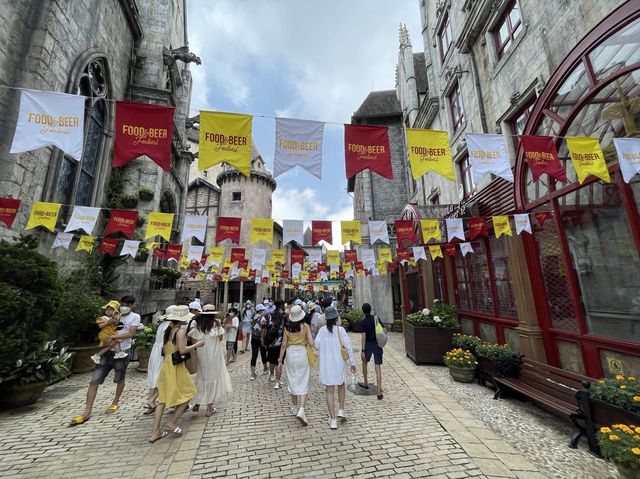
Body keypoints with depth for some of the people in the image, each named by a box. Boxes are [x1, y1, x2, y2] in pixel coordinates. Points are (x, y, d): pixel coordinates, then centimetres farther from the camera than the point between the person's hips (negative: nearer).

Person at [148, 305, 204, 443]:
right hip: (176, 367, -8)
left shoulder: (168, 330, 6)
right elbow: (182, 350, -25)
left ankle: (155, 432, 20)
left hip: (165, 365, 8)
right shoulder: (181, 331, -19)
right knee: (187, 394, 11)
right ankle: (172, 423, 13)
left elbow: (164, 349, 12)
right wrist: (196, 344, -14)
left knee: (163, 399, 16)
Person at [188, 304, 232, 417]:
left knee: (201, 378, 21)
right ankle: (209, 408, 18)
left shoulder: (197, 325, -6)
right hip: (214, 355, -2)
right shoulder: (216, 324, -11)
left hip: (201, 355, 3)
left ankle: (197, 404, 29)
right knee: (212, 378, 10)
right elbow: (220, 339, -4)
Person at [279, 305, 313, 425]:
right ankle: (301, 409, -7)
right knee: (303, 383, 6)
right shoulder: (305, 326, -10)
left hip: (290, 353, 3)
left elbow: (284, 345, -2)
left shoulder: (287, 327, -4)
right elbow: (311, 343, -11)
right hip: (302, 354, -2)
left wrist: (280, 360, 6)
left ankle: (295, 407, 34)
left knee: (292, 381, 19)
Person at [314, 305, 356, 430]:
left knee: (329, 391, 11)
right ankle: (341, 410, 24)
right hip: (339, 363, -1)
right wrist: (352, 362, -4)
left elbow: (316, 344, -13)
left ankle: (333, 420, 15)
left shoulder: (322, 330, -7)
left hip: (326, 364, 1)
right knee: (341, 386, 27)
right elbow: (348, 346, -12)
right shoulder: (340, 329, -13)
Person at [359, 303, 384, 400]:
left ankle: (365, 383, 36)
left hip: (368, 345, -3)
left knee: (364, 363, 22)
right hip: (377, 345, 3)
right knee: (378, 368, 3)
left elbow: (363, 336, -16)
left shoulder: (364, 321, -13)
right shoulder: (376, 318, -1)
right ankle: (379, 391, -1)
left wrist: (362, 350, -14)